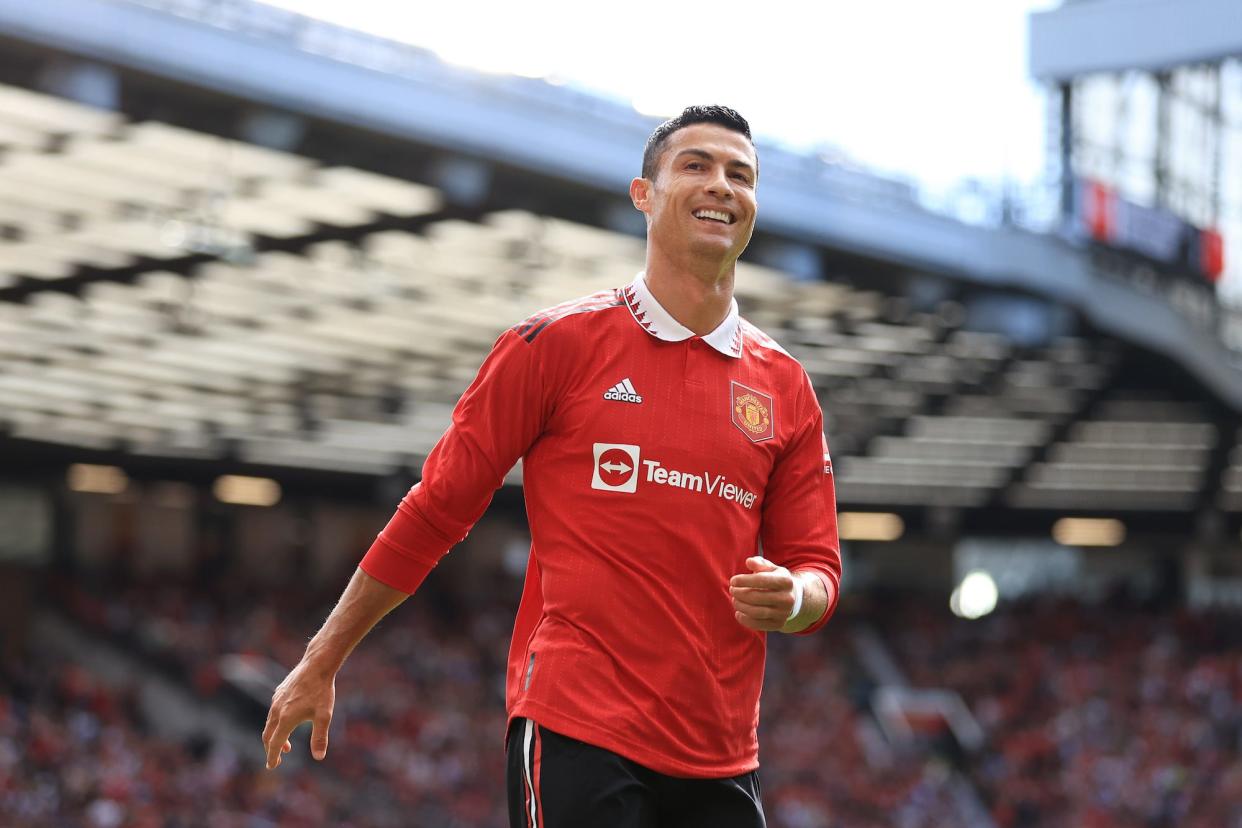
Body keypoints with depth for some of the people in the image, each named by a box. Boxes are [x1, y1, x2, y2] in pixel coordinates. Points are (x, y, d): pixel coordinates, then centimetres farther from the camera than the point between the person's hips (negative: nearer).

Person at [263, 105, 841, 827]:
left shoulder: (785, 386, 11)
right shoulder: (561, 342, 0)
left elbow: (817, 568, 14)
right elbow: (437, 509, 3)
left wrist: (791, 599, -11)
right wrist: (321, 664, 6)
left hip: (721, 761, 5)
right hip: (576, 731, -4)